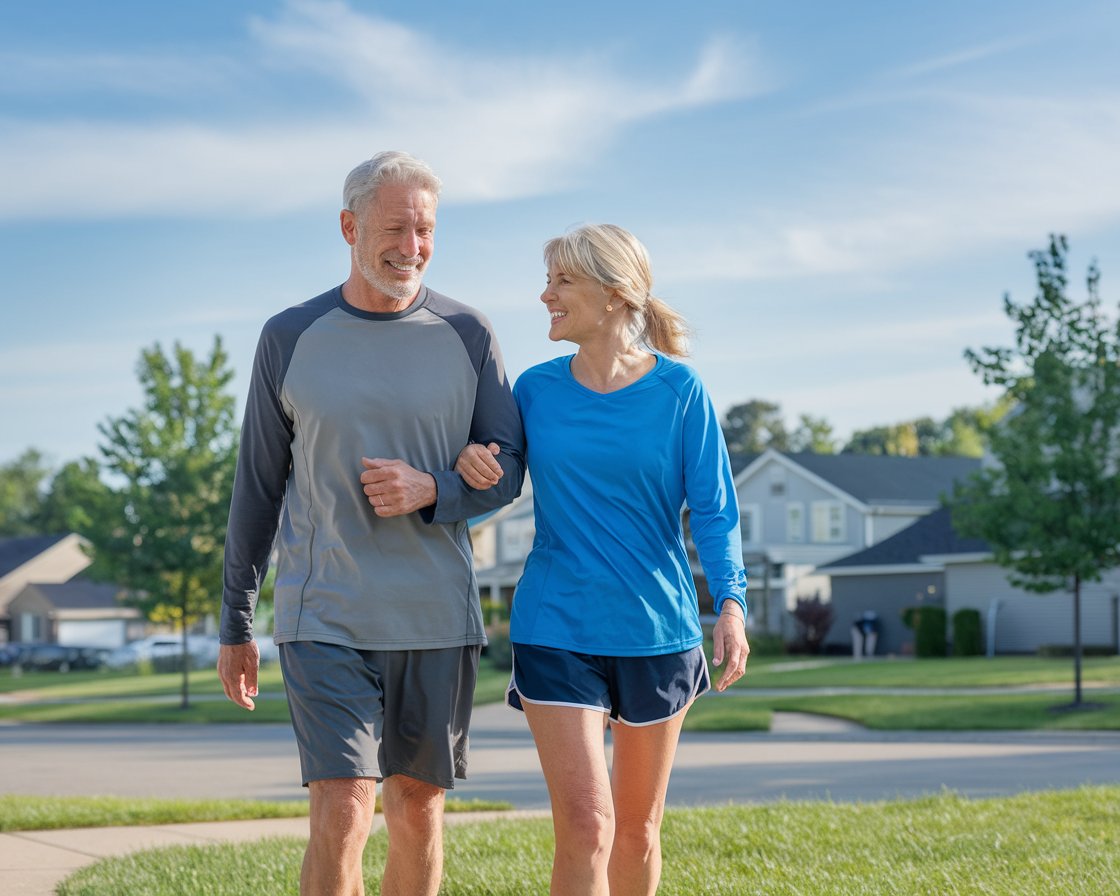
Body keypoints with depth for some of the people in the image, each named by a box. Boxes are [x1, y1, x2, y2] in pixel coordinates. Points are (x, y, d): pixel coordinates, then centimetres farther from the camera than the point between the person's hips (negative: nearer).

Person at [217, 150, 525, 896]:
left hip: (437, 618, 2)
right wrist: (236, 625, 9)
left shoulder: (466, 336, 2)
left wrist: (429, 490, -17)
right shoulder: (290, 339, 1)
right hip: (325, 619, -1)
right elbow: (258, 485, 7)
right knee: (341, 815, -12)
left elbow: (506, 469, 4)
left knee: (418, 809, 10)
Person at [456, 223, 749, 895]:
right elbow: (489, 494, 12)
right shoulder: (536, 390, 2)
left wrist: (732, 602, -20)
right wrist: (469, 466, -11)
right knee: (585, 828, -13)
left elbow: (714, 510, -5)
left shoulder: (679, 391, -4)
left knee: (638, 834, 13)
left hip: (656, 631, 0)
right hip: (556, 631, 0)